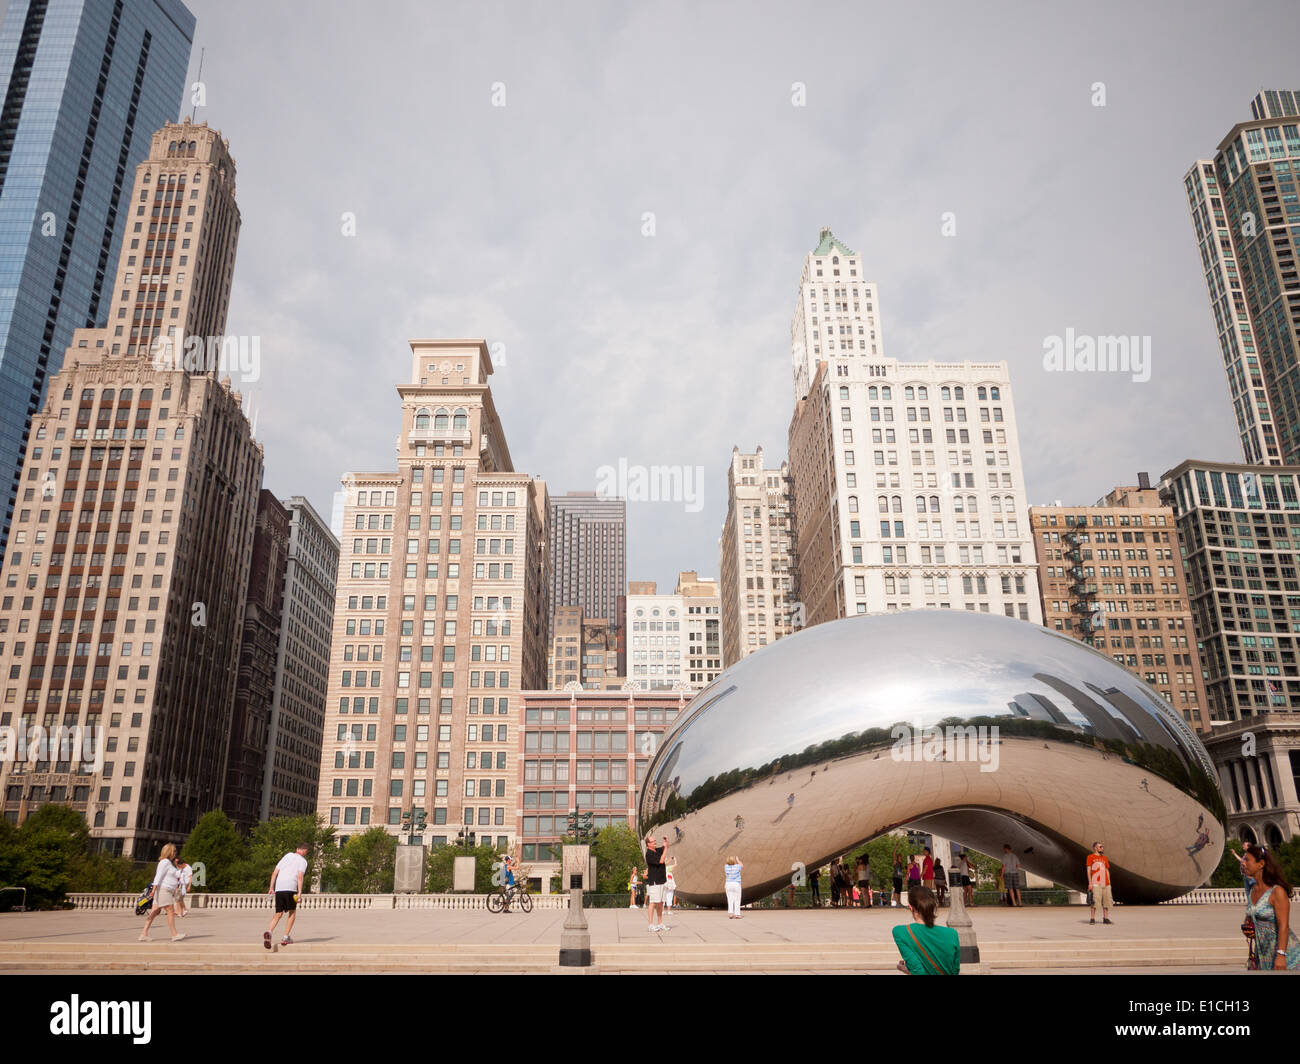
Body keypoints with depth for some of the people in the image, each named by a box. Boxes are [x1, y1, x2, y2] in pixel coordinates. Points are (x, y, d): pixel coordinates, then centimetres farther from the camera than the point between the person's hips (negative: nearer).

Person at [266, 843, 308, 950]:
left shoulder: (287, 856, 23)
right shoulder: (303, 861, 8)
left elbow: (275, 873, 16)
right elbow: (300, 876, -7)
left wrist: (271, 887, 15)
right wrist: (299, 892, -12)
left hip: (278, 888, 4)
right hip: (290, 888, -4)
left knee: (278, 914, 10)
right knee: (292, 912, 13)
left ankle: (269, 932, -15)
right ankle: (286, 937, 8)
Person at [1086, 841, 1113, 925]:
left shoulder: (1105, 858, 19)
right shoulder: (1090, 857, 3)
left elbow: (1107, 871, 20)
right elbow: (1088, 870, -1)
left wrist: (1109, 883, 13)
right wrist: (1090, 883, -8)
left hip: (1105, 883, 6)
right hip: (1096, 883, -6)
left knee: (1107, 901, 3)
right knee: (1094, 901, -10)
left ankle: (1106, 918, 12)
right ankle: (1092, 919, -6)